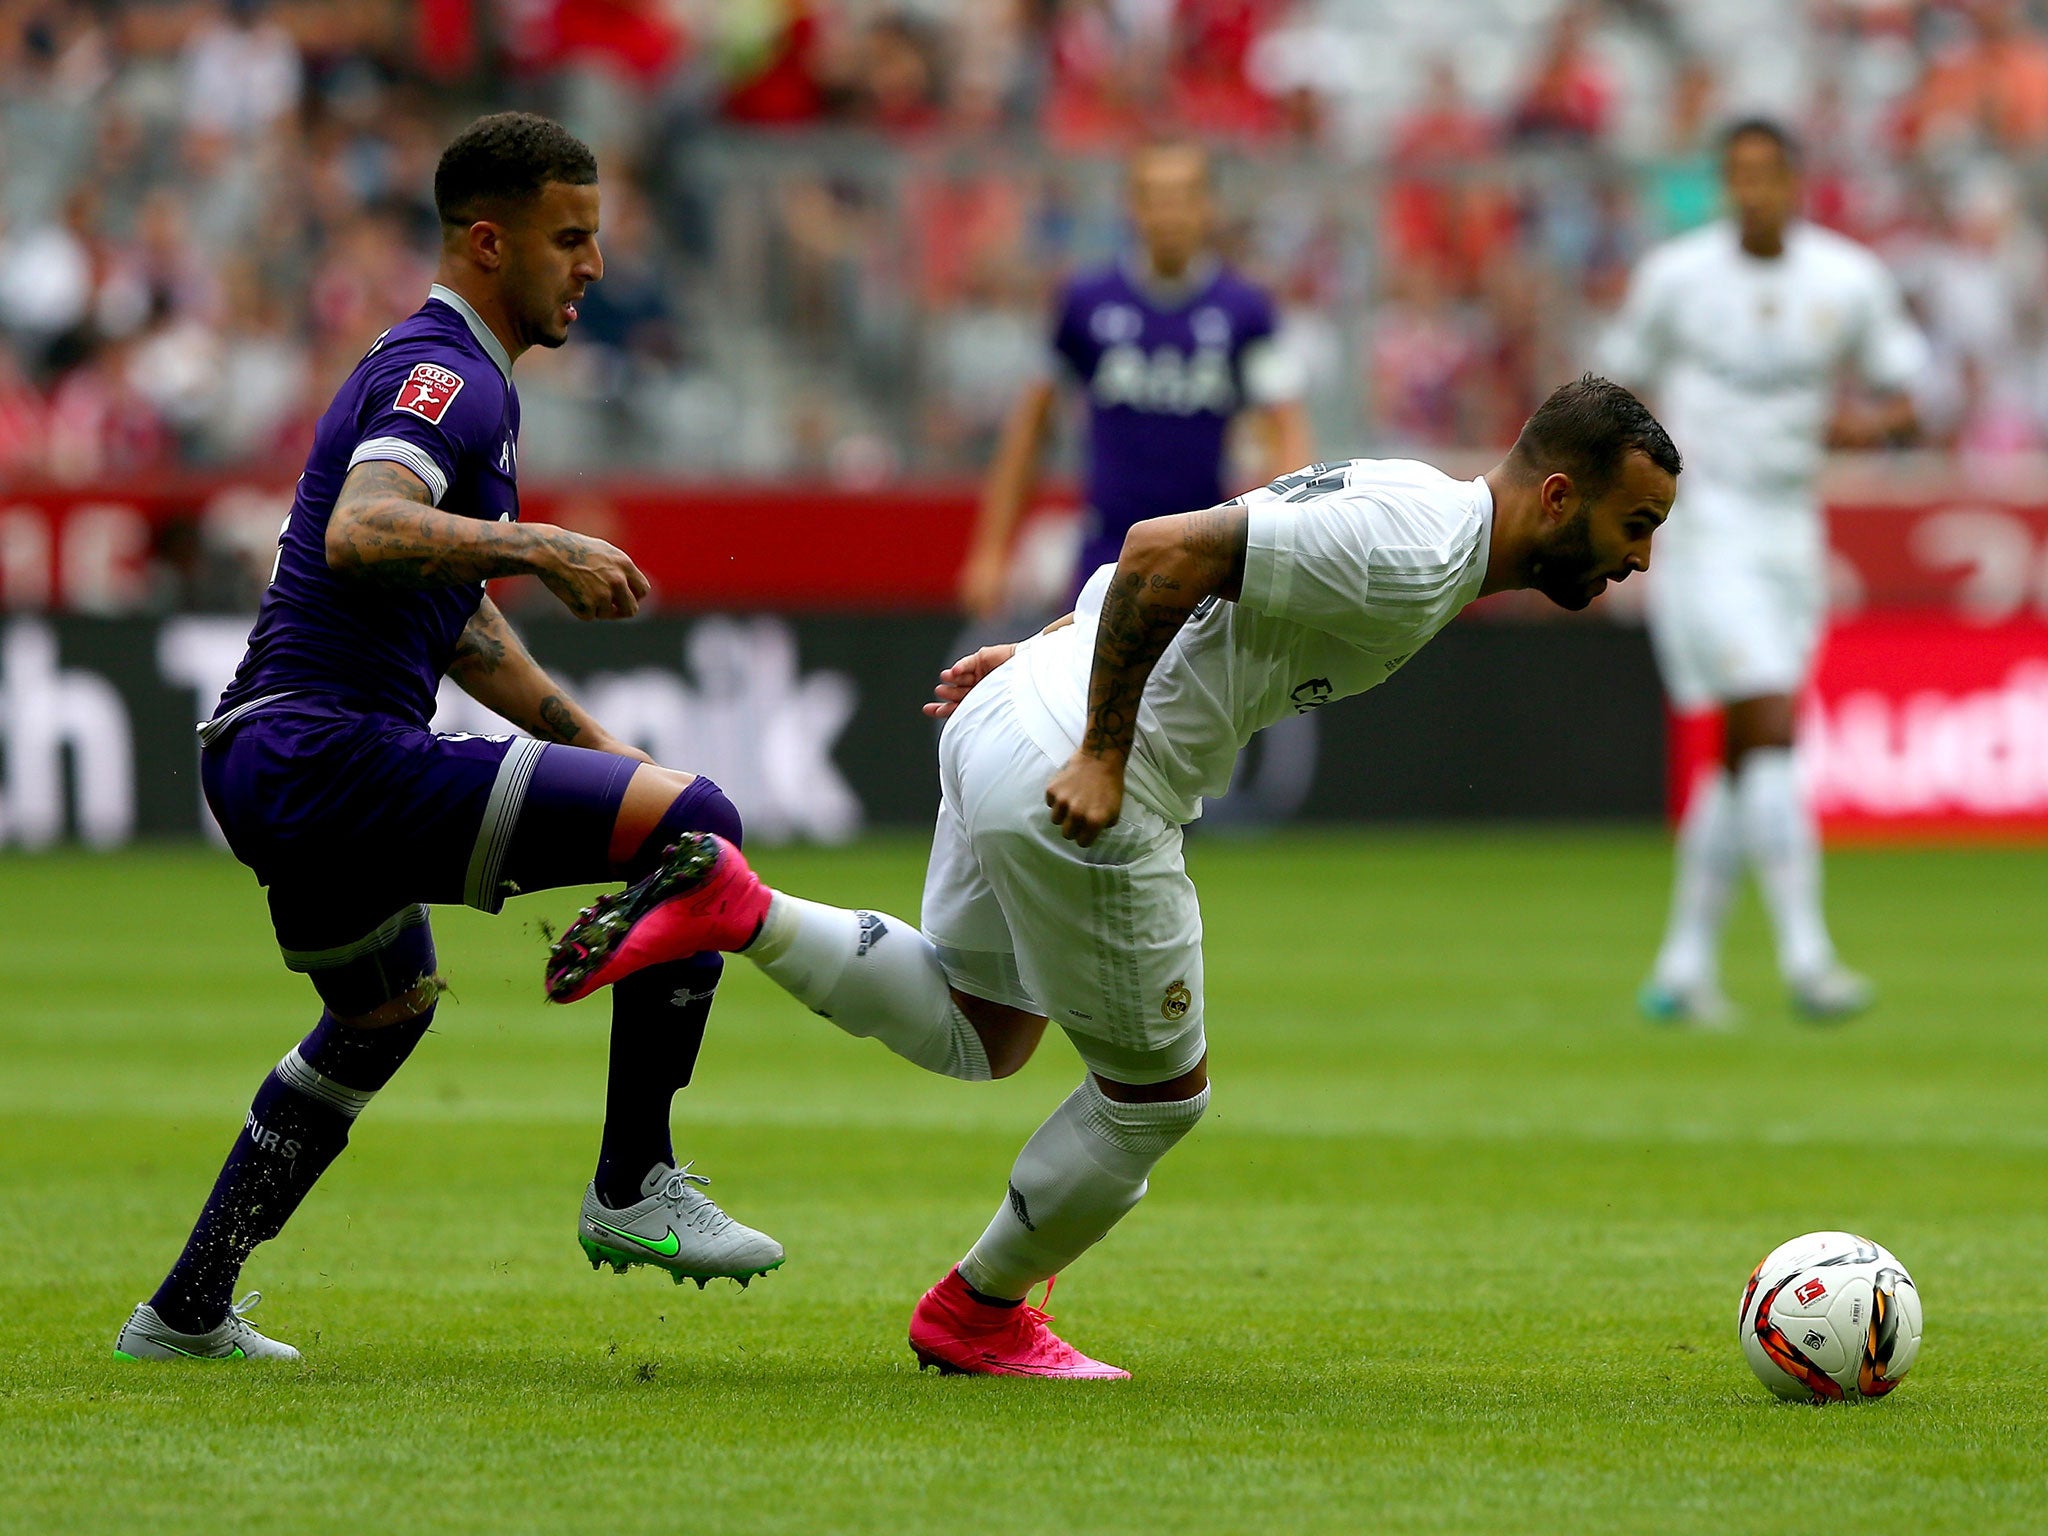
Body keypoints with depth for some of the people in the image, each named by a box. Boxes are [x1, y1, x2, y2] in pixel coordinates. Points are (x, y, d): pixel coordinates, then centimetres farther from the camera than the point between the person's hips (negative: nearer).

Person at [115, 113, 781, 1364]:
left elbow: (451, 613, 31)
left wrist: (592, 742, 26)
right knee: (695, 825, -18)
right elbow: (362, 533, -33)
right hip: (335, 755, -11)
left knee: (386, 1008, 36)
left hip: (266, 765, 11)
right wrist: (538, 547, -36)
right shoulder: (447, 380, -12)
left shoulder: (442, 375, 21)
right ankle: (634, 1188, -12)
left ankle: (188, 1311, 41)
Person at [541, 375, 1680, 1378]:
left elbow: (1183, 560, 21)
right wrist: (1102, 758, -22)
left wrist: (1045, 659, 25)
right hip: (1073, 786, -10)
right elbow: (1162, 554, -26)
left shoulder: (1400, 500, 12)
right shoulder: (1411, 560, -20)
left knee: (977, 1039, 25)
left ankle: (732, 909, 10)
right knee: (1158, 1093, 9)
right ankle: (978, 1315, 26)